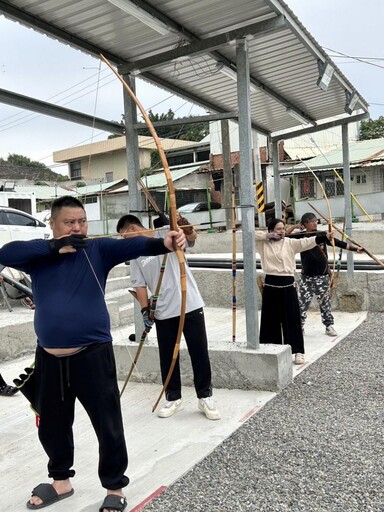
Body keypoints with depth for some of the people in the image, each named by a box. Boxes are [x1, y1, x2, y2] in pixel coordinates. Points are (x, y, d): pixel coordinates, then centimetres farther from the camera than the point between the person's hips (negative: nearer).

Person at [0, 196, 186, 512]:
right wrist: (54, 247, -20)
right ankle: (61, 481, 44)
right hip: (49, 357, 4)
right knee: (52, 425, 20)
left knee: (108, 425, 4)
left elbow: (132, 246, -21)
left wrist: (165, 243, -40)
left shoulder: (98, 250, -4)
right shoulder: (40, 253, 4)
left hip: (92, 355, -3)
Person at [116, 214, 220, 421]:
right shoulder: (136, 255, 7)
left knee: (199, 352, 4)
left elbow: (192, 236, -20)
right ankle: (173, 398, 26)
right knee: (167, 356, 11)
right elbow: (139, 284, 4)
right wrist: (145, 310, -7)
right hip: (163, 311, 4)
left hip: (190, 305, -4)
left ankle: (205, 397, 17)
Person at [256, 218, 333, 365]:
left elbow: (307, 242, -12)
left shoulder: (290, 243, 1)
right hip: (271, 285, 1)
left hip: (288, 284, 0)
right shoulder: (263, 244, 3)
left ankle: (298, 352, 8)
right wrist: (267, 235, -10)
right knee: (270, 319, 10)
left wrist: (324, 236, -26)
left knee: (293, 318, 1)